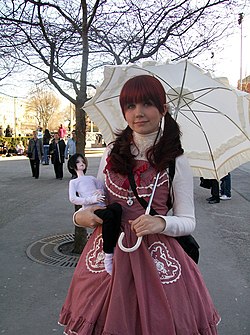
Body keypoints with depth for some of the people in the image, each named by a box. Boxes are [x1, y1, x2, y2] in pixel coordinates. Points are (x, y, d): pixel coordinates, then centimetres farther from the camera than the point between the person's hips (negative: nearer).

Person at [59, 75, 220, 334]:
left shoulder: (176, 162, -6)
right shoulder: (112, 152, 4)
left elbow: (188, 221, -3)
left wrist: (161, 223, -23)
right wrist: (80, 216, -6)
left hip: (153, 257, -3)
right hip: (107, 253, 3)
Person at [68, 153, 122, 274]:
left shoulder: (91, 178, 34)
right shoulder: (73, 182, 19)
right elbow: (73, 199, 1)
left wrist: (101, 192, 6)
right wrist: (92, 199, -11)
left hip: (102, 206, 4)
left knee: (117, 206, -32)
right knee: (109, 215, -38)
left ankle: (114, 246, -33)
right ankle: (108, 256, -31)